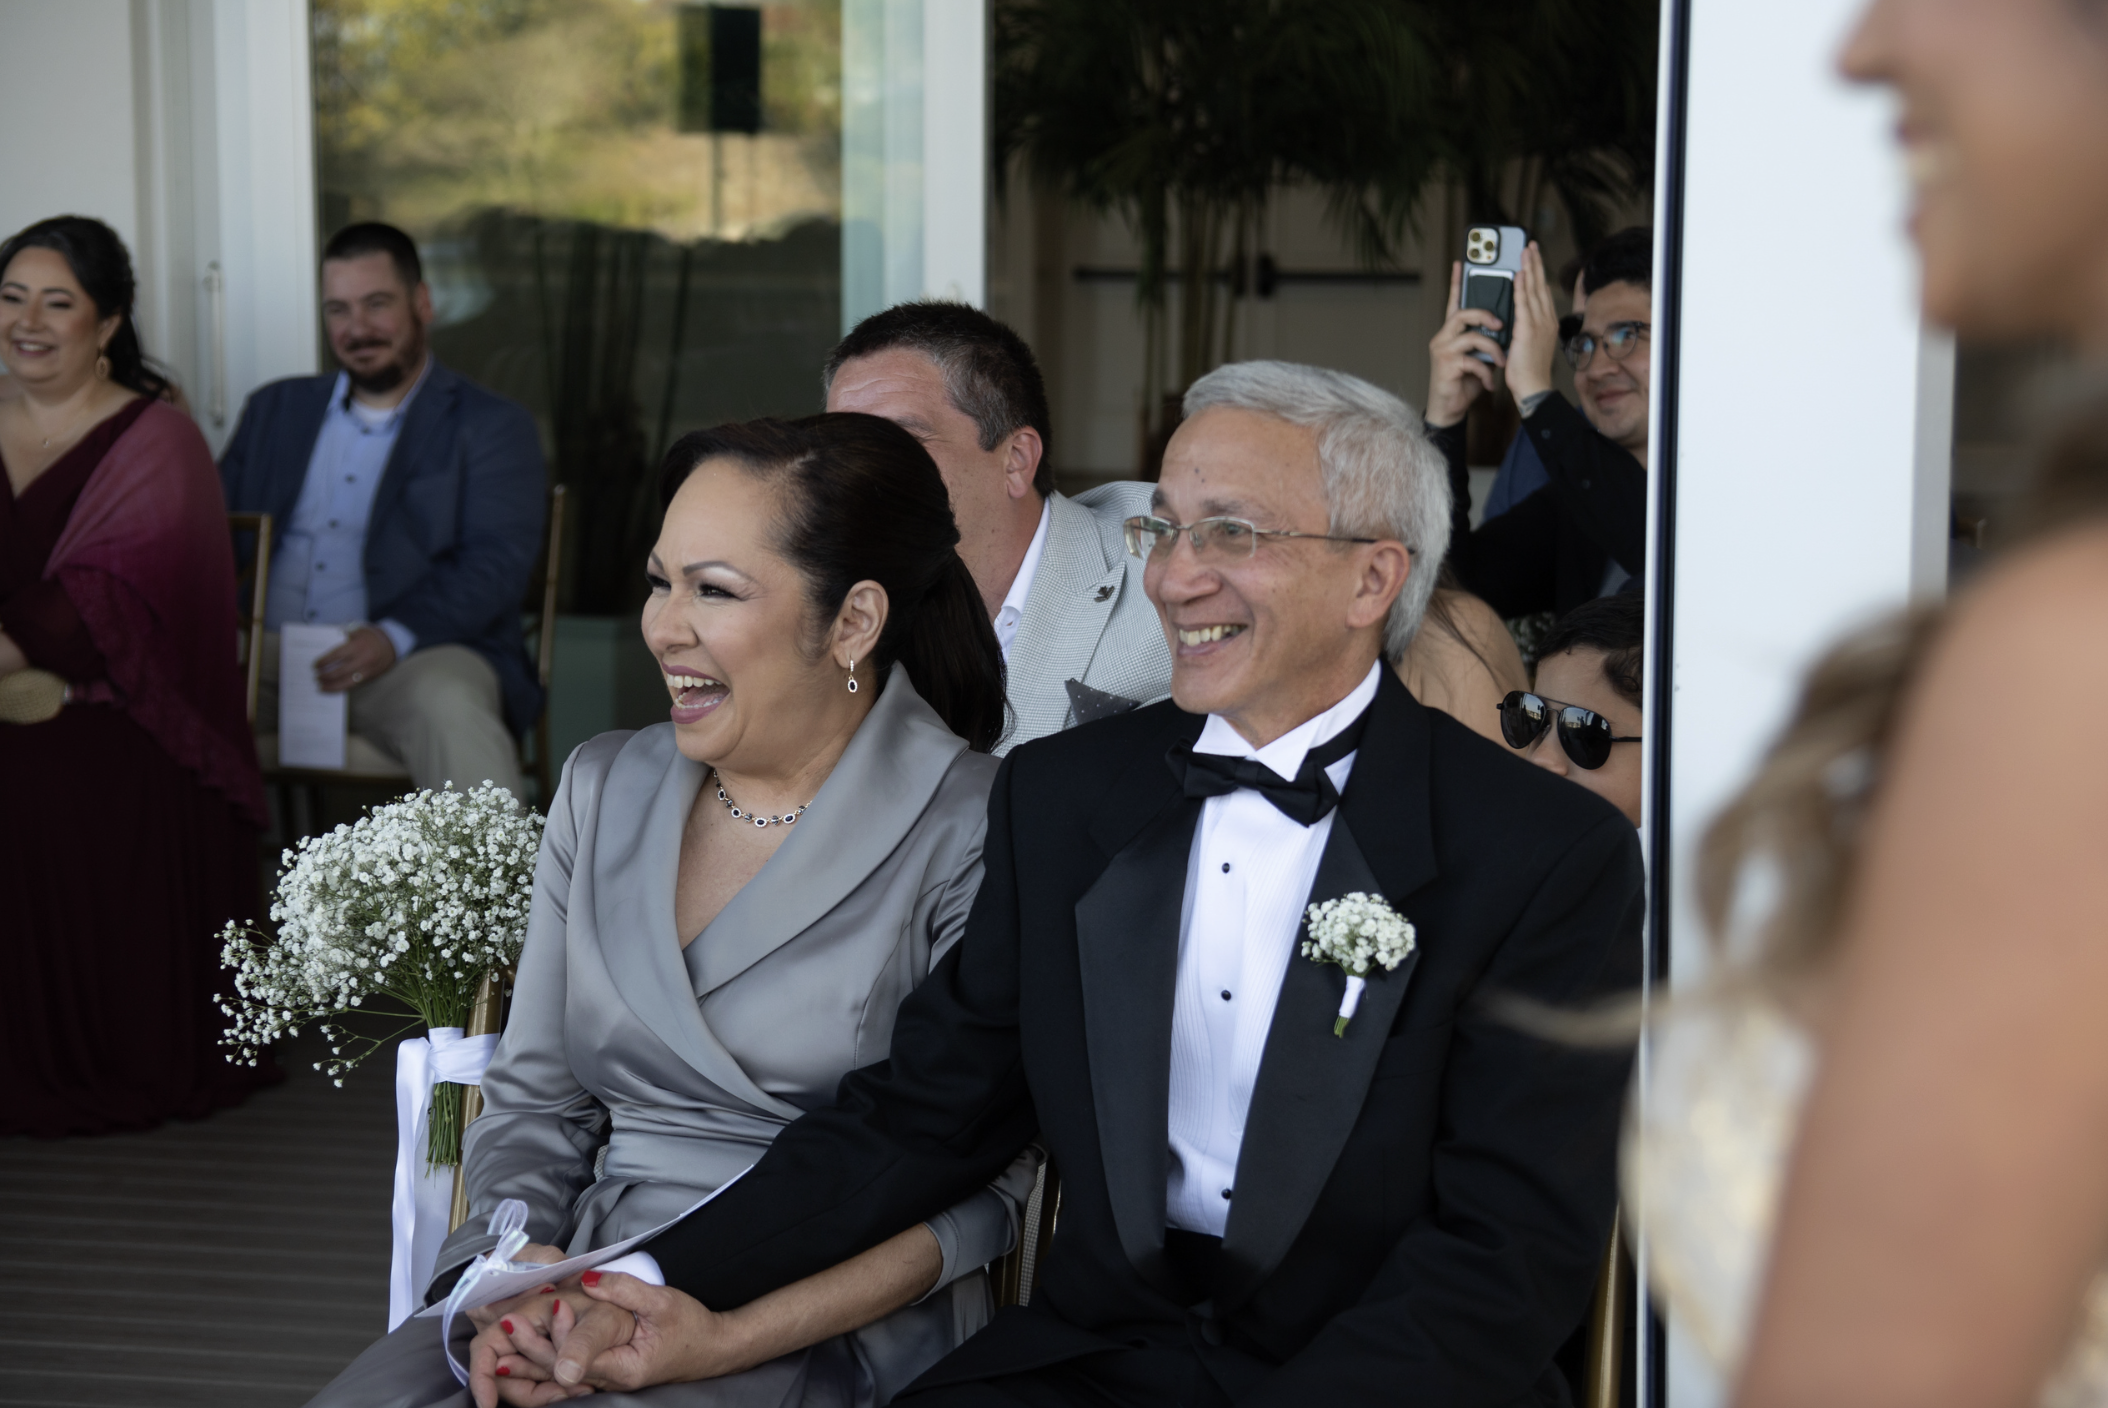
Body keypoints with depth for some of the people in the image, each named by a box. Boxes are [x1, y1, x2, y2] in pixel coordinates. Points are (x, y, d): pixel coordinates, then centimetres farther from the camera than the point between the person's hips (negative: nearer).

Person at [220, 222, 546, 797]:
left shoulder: (492, 426, 8)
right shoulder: (276, 409, 24)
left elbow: (494, 565, -5)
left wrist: (395, 637, -23)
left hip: (418, 652, -3)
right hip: (268, 651, 3)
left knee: (449, 707, -38)